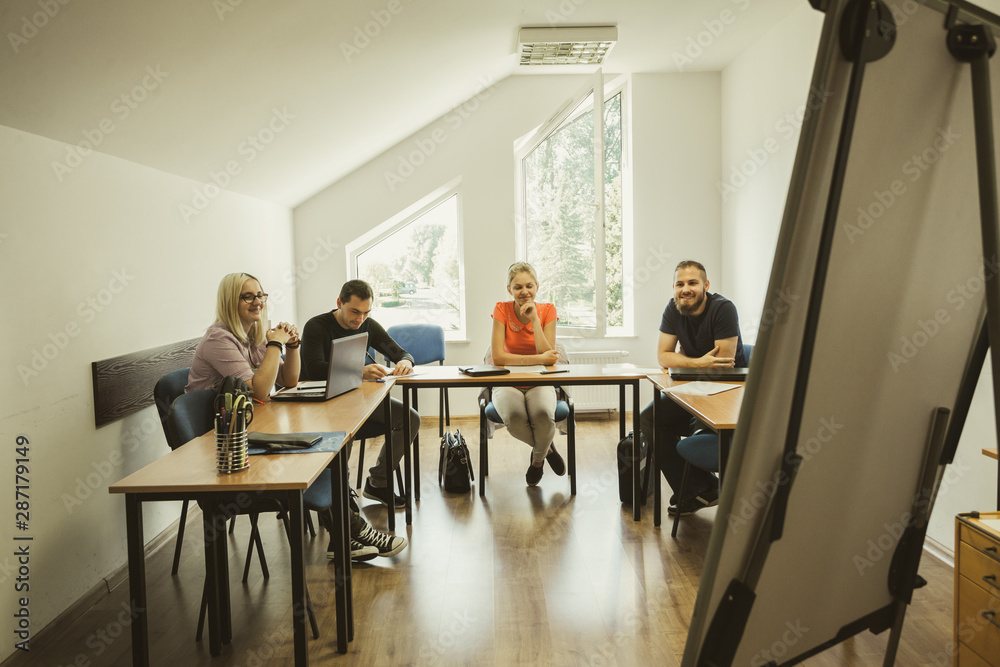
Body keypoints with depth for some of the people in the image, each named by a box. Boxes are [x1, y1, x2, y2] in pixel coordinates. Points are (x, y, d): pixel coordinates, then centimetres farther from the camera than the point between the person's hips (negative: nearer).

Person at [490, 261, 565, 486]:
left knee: (543, 414, -33)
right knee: (513, 417, -34)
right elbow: (497, 357, -18)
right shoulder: (502, 310, -9)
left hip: (539, 383, 1)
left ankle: (538, 458, 3)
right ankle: (547, 448, 2)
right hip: (507, 384, -1)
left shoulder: (547, 311, -5)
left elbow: (548, 357, -15)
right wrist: (537, 359, -22)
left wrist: (534, 320, -20)